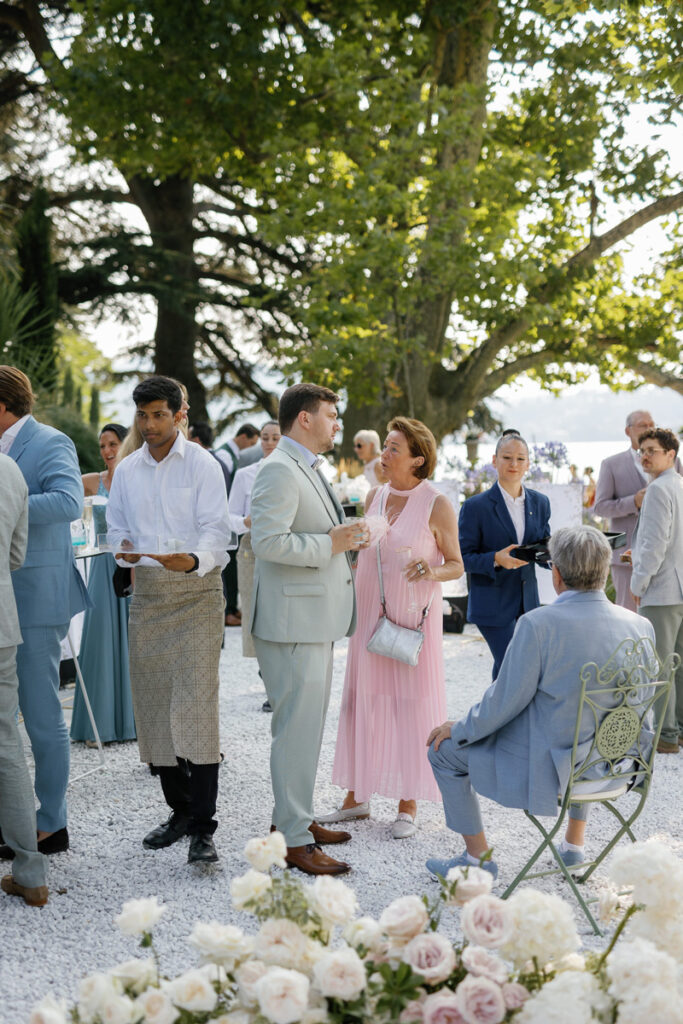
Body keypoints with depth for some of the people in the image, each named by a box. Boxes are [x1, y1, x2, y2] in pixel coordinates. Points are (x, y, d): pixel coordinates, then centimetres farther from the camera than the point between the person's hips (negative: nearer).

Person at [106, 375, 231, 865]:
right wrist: (124, 548, -7)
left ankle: (203, 827, -11)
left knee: (196, 704, -13)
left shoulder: (202, 465, -3)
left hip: (197, 591, -5)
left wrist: (193, 560, -32)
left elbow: (216, 529, -11)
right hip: (147, 593, 5)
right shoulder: (127, 470, 12)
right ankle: (179, 810, 21)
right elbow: (117, 526, 18)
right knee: (154, 705, 7)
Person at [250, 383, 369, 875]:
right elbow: (268, 540, -26)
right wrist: (329, 544, -19)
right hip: (292, 619, -11)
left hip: (316, 617, 11)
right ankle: (293, 840, 1)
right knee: (297, 729, -6)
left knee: (309, 725, 18)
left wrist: (344, 536, 11)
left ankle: (296, 815, 31)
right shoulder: (280, 470, -16)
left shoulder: (308, 469, 18)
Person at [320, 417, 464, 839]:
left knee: (412, 703, 1)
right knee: (364, 700, 8)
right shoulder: (376, 496, 7)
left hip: (414, 616, -5)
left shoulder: (437, 504, -8)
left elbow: (456, 565, -4)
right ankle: (357, 797, 19)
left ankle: (409, 806, 12)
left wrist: (432, 571, -23)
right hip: (370, 614, 5)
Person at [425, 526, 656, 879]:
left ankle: (477, 856, 24)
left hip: (548, 768, -6)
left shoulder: (539, 624, -23)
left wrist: (458, 730, 1)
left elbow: (504, 702, -17)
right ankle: (574, 844, 44)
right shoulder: (640, 626, -7)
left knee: (445, 750, 16)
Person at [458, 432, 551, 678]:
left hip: (528, 601, 5)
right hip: (492, 605, -5)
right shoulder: (476, 506, -8)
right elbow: (464, 558, -8)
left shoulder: (540, 502, 7)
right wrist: (496, 559, -25)